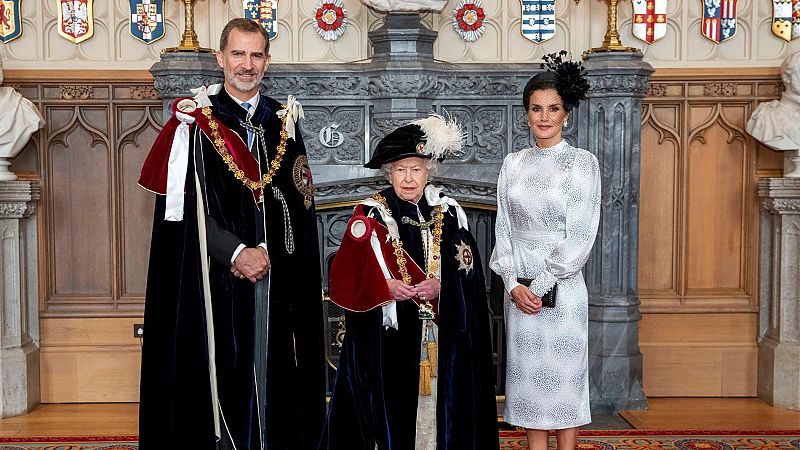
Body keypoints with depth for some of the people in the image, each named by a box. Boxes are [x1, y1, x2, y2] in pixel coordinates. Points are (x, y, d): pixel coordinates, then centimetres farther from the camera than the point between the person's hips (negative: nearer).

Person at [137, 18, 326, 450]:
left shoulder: (283, 122, 11)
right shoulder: (195, 122, -2)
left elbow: (299, 206, 10)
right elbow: (182, 210, -7)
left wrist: (269, 253, -4)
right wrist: (236, 251, -15)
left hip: (277, 279, 4)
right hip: (215, 280, -3)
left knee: (271, 372, 6)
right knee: (220, 373, -1)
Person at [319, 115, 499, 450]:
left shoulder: (449, 213, 7)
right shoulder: (371, 215, 1)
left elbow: (468, 273, 2)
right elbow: (349, 277, -3)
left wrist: (439, 287, -16)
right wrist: (386, 287, -19)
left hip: (442, 336, 2)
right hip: (388, 335, -2)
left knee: (440, 404, 3)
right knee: (392, 406, -2)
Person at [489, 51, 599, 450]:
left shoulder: (582, 163, -5)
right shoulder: (513, 164, 8)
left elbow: (580, 237, -10)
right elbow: (503, 230, 7)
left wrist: (539, 286, -12)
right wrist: (514, 284, -7)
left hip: (562, 289, -4)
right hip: (519, 290, 4)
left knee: (563, 380, 3)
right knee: (529, 381, 10)